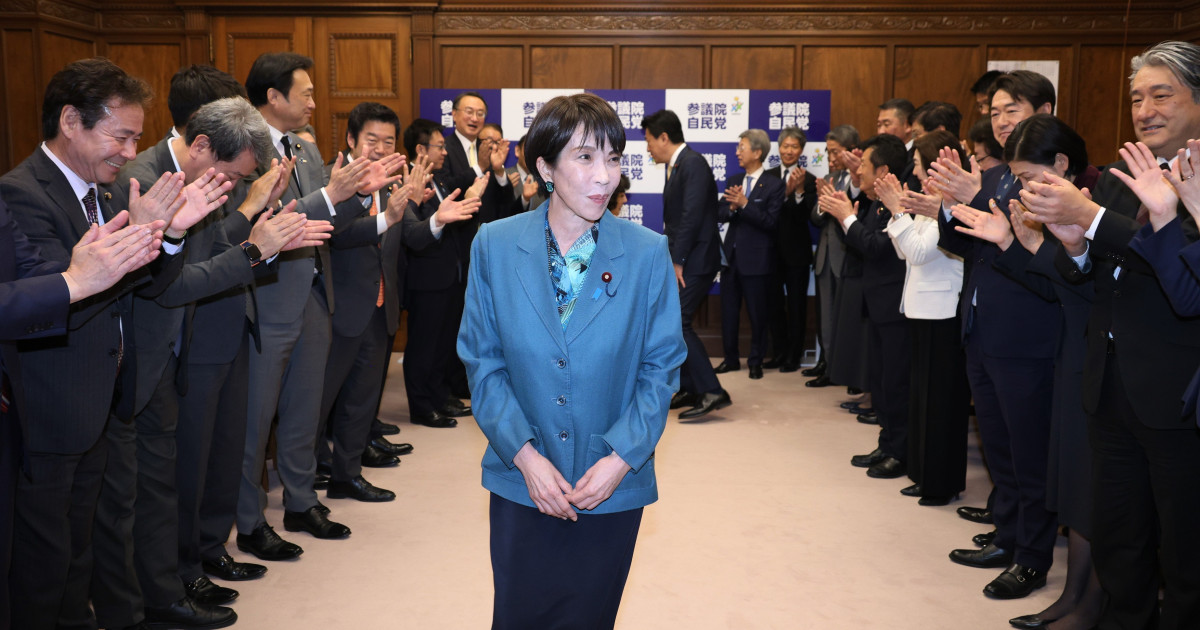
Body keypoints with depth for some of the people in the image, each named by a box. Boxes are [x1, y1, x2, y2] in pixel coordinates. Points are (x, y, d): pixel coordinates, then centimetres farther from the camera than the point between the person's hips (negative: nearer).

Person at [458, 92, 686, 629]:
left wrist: (621, 457, -13)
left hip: (612, 490, 0)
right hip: (521, 483, 1)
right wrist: (525, 455, -11)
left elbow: (661, 367, -3)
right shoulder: (494, 246, -5)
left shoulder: (648, 254, -7)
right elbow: (482, 361, -2)